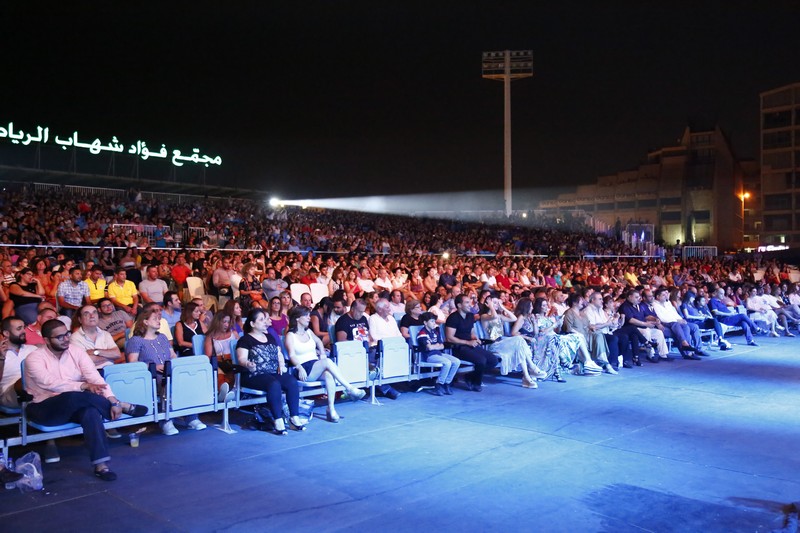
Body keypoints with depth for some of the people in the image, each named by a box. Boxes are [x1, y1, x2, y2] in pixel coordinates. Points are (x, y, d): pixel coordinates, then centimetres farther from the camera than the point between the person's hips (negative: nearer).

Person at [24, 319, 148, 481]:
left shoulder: (76, 352, 0)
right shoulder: (35, 359, -10)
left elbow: (95, 378, -9)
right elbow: (50, 383, -26)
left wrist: (113, 401, -22)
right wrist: (83, 386, -34)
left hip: (73, 406, 3)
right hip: (45, 409, -3)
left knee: (91, 411, -33)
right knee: (74, 397, -35)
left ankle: (101, 464, -34)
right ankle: (124, 406, -15)